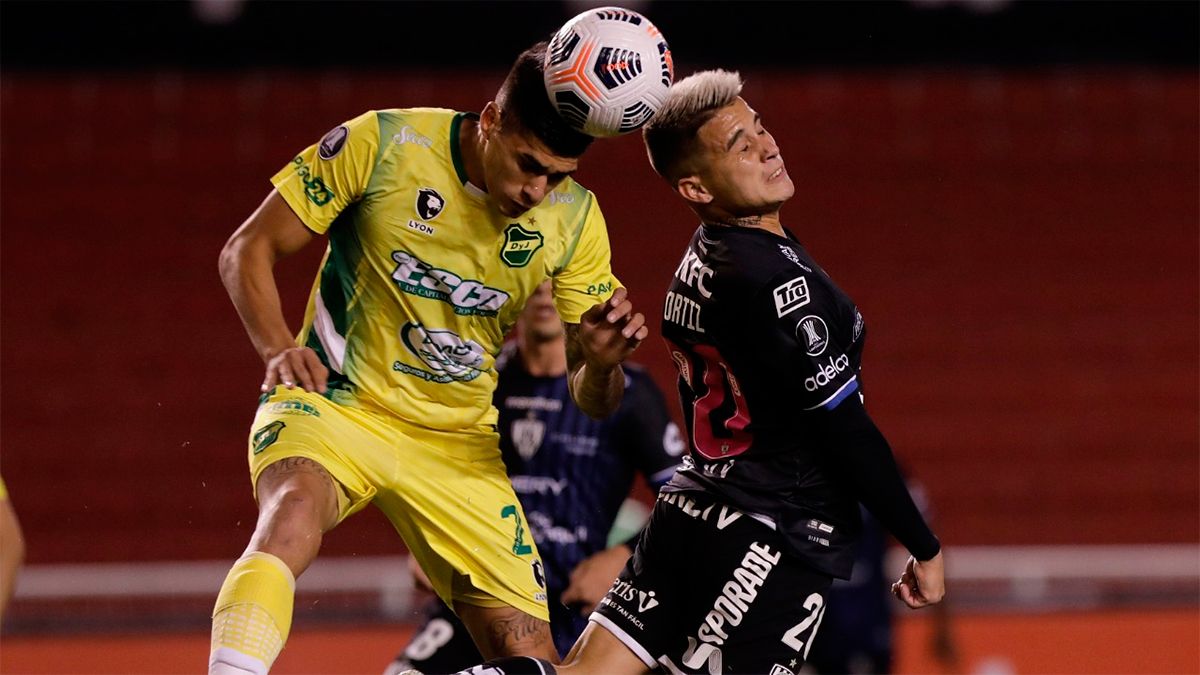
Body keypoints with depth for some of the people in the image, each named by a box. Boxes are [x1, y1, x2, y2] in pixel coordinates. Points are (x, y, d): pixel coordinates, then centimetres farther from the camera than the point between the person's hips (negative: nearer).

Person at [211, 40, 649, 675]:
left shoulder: (574, 219, -3)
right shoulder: (381, 144, -12)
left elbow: (591, 402, 2)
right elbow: (248, 250, -5)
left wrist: (602, 361, -22)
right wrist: (279, 348, -23)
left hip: (458, 447, 4)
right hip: (334, 403, -4)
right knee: (293, 512, -37)